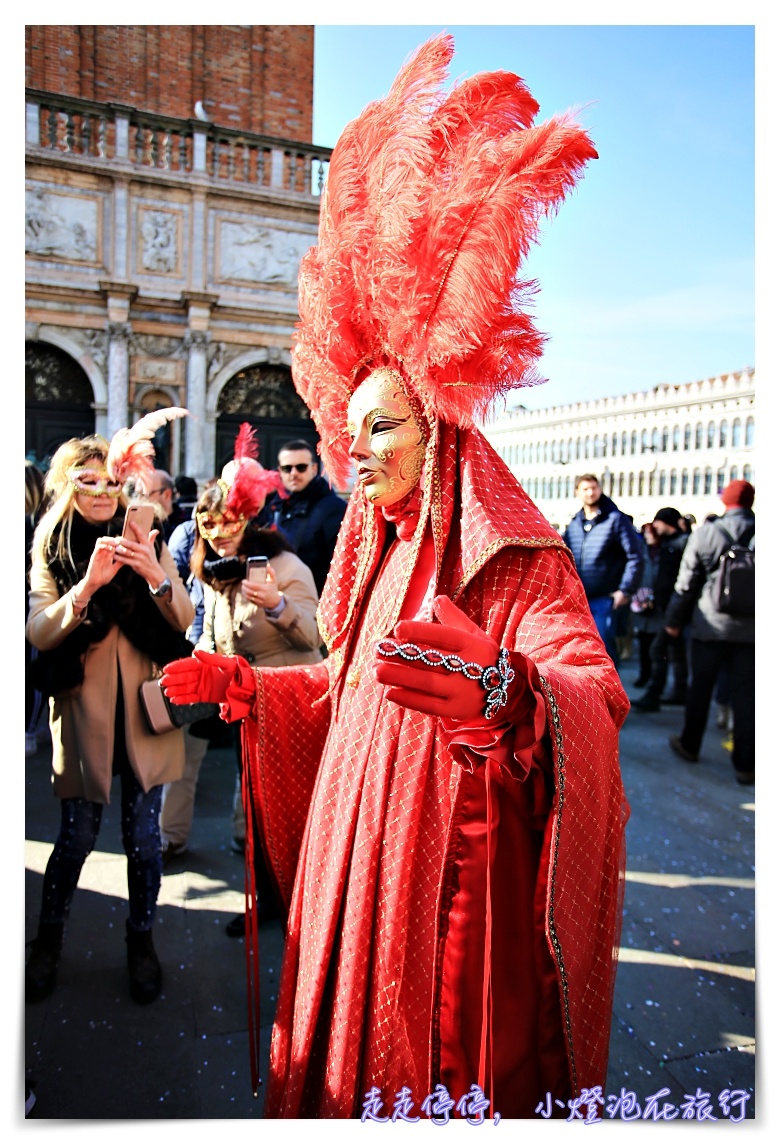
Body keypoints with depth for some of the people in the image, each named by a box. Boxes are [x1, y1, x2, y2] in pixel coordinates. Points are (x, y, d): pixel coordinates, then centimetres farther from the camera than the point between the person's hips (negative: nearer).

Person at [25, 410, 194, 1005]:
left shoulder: (147, 542, 3)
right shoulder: (51, 550, 0)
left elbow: (184, 621, -5)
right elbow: (39, 633, -13)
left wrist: (157, 576, -23)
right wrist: (89, 583, -28)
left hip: (145, 710, 1)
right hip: (83, 712, -1)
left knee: (143, 834, 7)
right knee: (78, 835, 7)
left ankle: (141, 938, 28)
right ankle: (49, 939, 32)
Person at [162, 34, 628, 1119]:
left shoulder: (514, 557, -16)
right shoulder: (373, 554, 9)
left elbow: (597, 690, -29)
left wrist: (505, 694, -50)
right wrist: (246, 684, 11)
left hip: (457, 866, -7)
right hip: (354, 849, 7)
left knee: (439, 1060, 9)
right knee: (347, 1051, 21)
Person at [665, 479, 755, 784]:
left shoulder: (705, 533, -6)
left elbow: (686, 582, -2)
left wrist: (674, 619, 8)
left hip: (710, 624, -1)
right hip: (751, 628, 1)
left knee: (700, 687, 13)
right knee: (745, 694, 4)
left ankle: (689, 745, 28)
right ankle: (745, 765, 6)